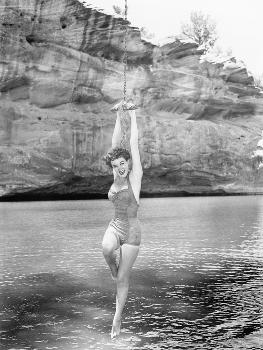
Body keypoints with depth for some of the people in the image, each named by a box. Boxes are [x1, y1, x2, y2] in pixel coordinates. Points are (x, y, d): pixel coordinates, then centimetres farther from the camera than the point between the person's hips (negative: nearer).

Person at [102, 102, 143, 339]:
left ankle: (117, 319, 16)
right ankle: (113, 267, 4)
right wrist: (118, 117, -1)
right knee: (107, 248, -32)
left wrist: (133, 118, -5)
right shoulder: (117, 176, 5)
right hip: (115, 226, 4)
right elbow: (115, 143, 2)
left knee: (123, 279, 1)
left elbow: (134, 144, -10)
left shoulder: (135, 176, -7)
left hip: (132, 231, -3)